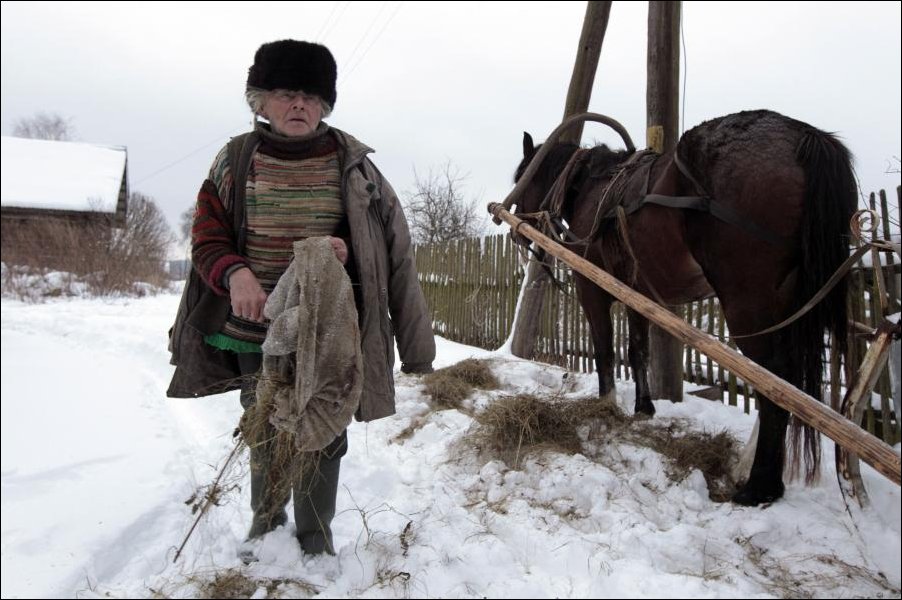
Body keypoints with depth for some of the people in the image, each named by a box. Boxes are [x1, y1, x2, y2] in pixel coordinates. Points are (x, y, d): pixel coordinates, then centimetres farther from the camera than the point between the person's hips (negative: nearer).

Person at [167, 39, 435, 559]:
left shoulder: (350, 161, -1)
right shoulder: (236, 160, 1)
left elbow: (387, 240, 4)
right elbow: (207, 240, 3)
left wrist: (349, 252, -17)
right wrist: (235, 273, -18)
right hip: (257, 328, 1)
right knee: (265, 433, 13)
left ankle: (315, 531, 29)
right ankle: (266, 520, 39)